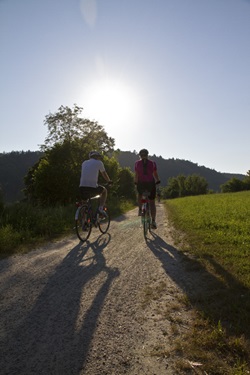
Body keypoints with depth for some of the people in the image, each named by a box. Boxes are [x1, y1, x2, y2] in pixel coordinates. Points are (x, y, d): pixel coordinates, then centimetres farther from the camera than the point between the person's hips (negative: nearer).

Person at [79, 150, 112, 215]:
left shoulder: (84, 163, 21)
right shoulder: (99, 162, 8)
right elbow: (104, 174, 21)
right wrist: (109, 181, 41)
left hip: (82, 188, 4)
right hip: (92, 188, -4)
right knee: (104, 190, 25)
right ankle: (101, 208, 13)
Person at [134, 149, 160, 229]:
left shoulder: (137, 163, 1)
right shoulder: (153, 163, 2)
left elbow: (136, 175, -2)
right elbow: (155, 174, 1)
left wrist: (136, 183, 10)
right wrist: (158, 181, 17)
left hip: (141, 184, 0)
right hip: (151, 184, 0)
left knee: (140, 195, 35)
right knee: (152, 203, 10)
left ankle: (140, 209, 20)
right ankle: (153, 221, 2)